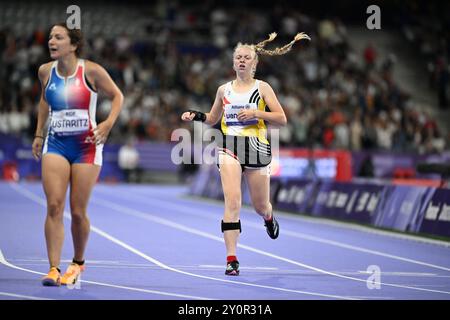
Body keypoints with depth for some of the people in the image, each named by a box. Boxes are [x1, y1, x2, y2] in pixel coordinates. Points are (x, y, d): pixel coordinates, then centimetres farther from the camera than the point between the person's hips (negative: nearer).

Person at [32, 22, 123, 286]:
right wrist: (39, 134, 19)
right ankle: (54, 269, -11)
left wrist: (109, 123, -12)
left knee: (78, 211, 2)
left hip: (86, 146, -3)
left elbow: (117, 95, 2)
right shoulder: (45, 71, 3)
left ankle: (78, 263, 26)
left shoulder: (91, 71, -9)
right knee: (54, 206, -12)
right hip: (55, 145, 3)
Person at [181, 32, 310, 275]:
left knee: (260, 207, 10)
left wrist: (257, 113, -16)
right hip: (229, 147, 0)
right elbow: (212, 118, 23)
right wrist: (195, 116, 4)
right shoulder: (224, 90, 10)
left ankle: (269, 218, 51)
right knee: (232, 202, -18)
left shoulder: (262, 88, 3)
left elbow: (282, 119, -2)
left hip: (257, 148, 0)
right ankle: (231, 259, -19)